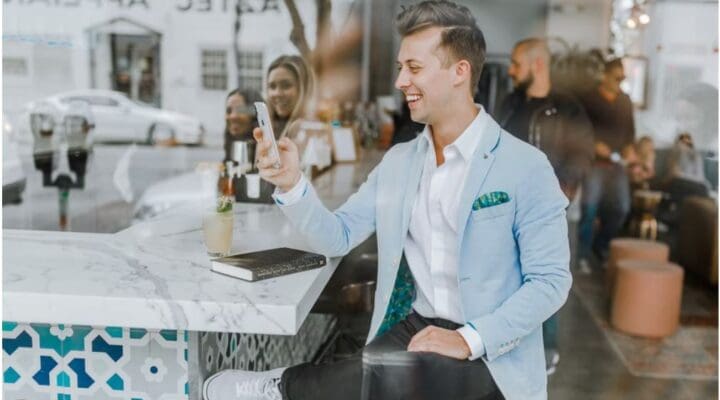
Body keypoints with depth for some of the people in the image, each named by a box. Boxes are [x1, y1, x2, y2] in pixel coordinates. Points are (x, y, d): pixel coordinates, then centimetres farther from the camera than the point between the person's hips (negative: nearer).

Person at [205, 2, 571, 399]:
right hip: (414, 329, 4)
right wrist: (291, 184, -11)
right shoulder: (397, 161, 9)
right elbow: (337, 237, 7)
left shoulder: (526, 167, -10)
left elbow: (550, 281, -11)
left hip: (490, 357, -3)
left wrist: (469, 340, -22)